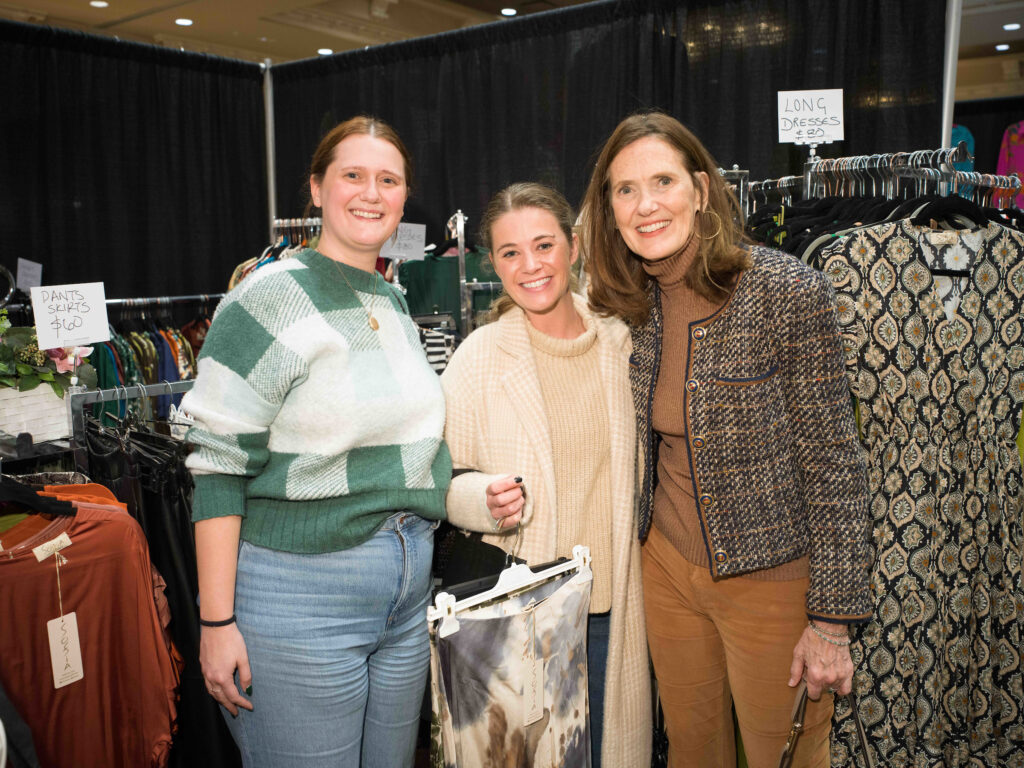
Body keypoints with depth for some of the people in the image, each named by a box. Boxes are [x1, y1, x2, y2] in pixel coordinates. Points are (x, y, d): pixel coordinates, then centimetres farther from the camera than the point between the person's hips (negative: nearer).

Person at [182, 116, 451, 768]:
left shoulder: (395, 304, 10)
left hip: (406, 592, 7)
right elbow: (219, 467, -15)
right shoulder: (271, 299, -12)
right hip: (299, 595, -7)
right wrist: (217, 621, -17)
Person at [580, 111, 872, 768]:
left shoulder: (789, 292, -19)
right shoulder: (633, 303, -1)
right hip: (666, 567, 5)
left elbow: (833, 463, -15)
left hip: (768, 576, -5)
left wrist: (832, 620, -14)